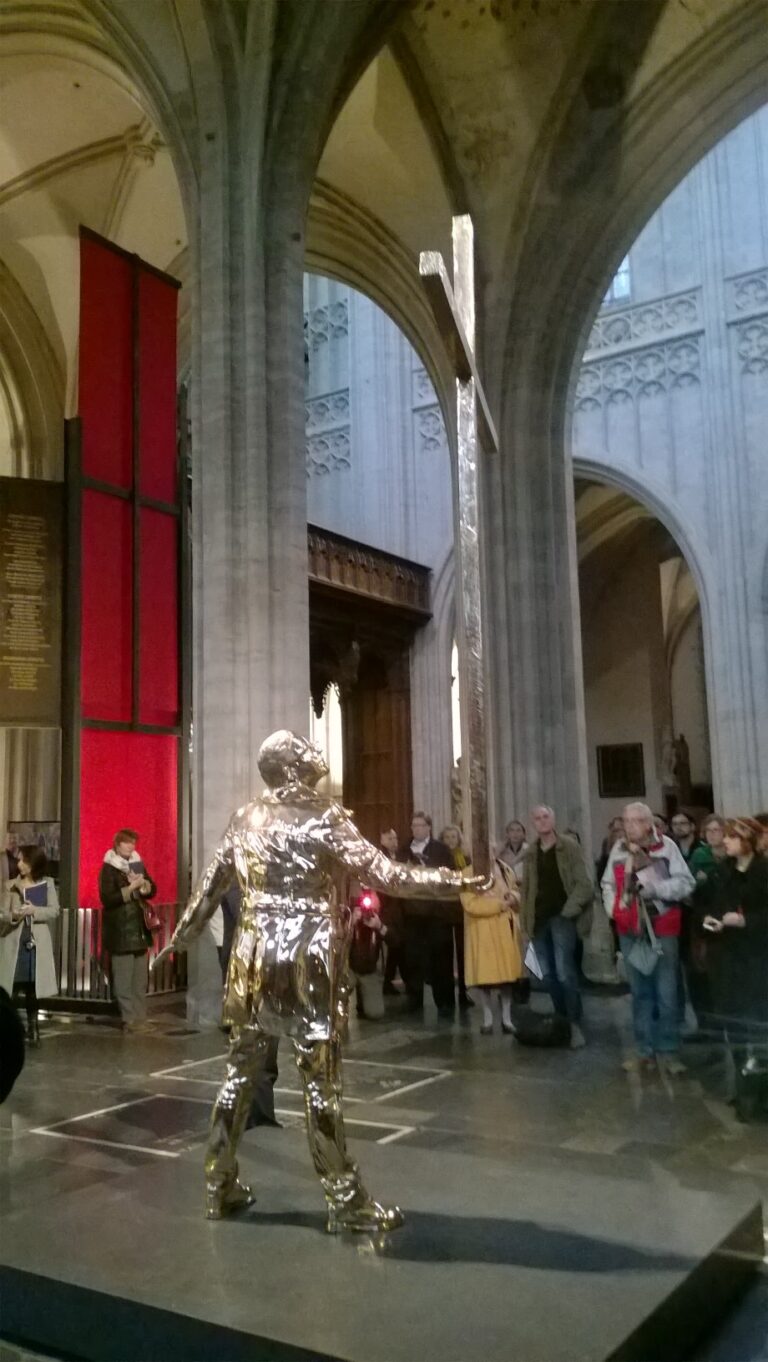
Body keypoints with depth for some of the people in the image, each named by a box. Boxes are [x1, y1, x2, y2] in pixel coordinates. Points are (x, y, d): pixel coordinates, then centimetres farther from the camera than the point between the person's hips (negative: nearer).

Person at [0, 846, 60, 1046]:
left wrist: (34, 911, -16)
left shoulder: (47, 884, 3)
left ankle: (32, 1029, 17)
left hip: (37, 942, 0)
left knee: (33, 988, 6)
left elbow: (54, 911, -2)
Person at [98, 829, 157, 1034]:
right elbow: (107, 898, -16)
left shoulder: (138, 864, 13)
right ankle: (130, 1020, -1)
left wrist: (143, 883, -6)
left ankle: (141, 1018, 13)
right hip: (121, 932, -6)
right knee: (124, 980, -6)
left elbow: (153, 890, 15)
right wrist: (131, 887, -21)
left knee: (140, 980, 8)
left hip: (140, 929, 6)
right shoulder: (108, 869, -6)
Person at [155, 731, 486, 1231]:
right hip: (309, 960, -5)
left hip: (253, 958, 6)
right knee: (322, 1080, 1)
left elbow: (210, 888, 14)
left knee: (241, 1071, 14)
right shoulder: (324, 816, -10)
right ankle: (346, 1200, 10)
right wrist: (453, 882, -11)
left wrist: (180, 939, 27)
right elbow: (382, 872, -14)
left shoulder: (245, 820, 7)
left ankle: (220, 1184, 24)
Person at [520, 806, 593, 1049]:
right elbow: (526, 888, 13)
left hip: (561, 916, -5)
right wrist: (525, 918, 6)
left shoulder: (569, 847, -2)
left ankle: (575, 1025, -7)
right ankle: (561, 1020, 21)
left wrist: (571, 909, -16)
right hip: (539, 919, 5)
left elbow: (584, 882, -7)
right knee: (548, 975, 8)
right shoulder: (530, 852, 12)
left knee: (564, 972, -15)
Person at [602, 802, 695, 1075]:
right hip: (630, 930, 4)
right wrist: (612, 908, 2)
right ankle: (645, 1050, 18)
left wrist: (655, 887, -22)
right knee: (640, 992, 11)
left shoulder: (666, 846, -8)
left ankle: (668, 1051, 10)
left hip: (662, 928, -4)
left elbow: (685, 883, -12)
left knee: (666, 993, -1)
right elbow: (608, 884, 16)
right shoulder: (619, 849, 6)